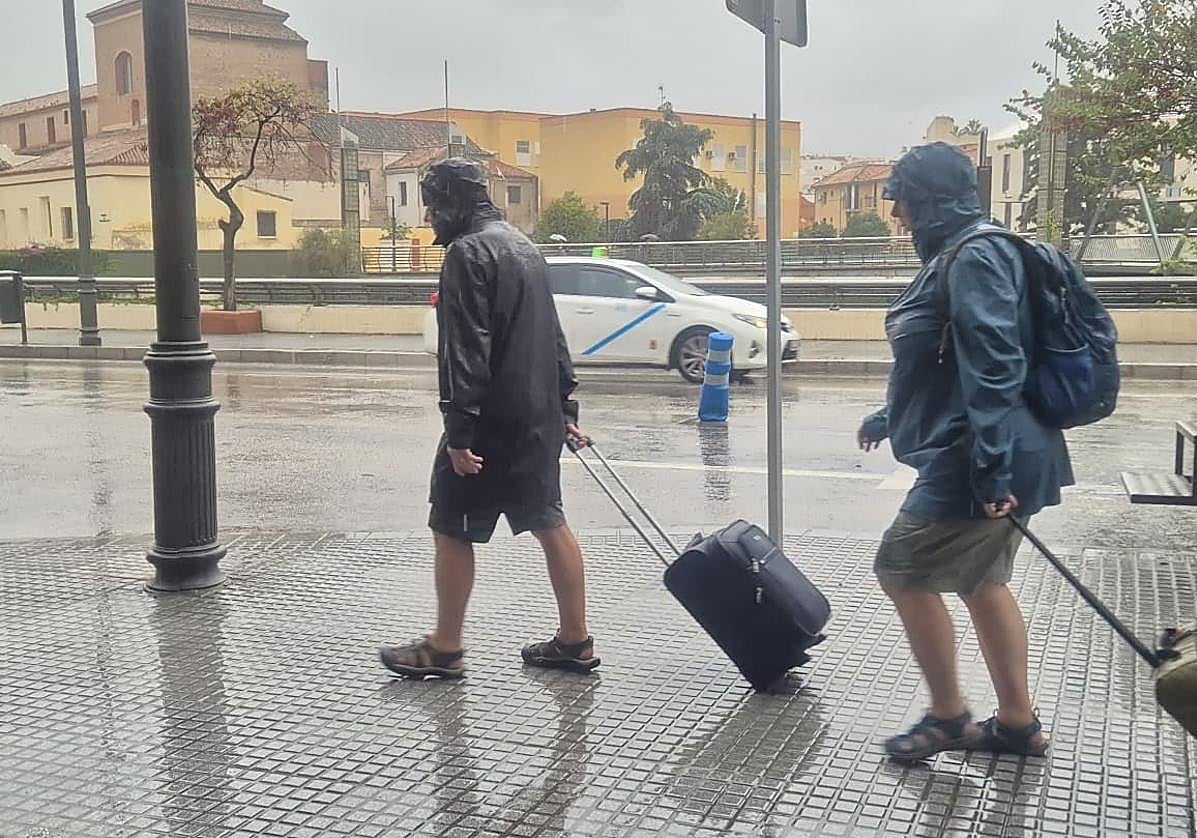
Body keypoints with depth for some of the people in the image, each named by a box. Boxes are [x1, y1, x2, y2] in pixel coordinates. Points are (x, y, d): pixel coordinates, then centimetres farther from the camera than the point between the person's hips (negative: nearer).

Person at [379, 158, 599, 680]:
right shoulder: (524, 246, 17)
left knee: (452, 529, 2)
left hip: (492, 422, -9)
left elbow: (465, 349, -21)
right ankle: (575, 641, 18)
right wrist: (565, 408, 25)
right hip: (539, 419, 9)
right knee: (548, 523, 13)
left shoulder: (468, 252, -12)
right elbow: (552, 337, 21)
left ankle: (444, 650, 12)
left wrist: (459, 430, -22)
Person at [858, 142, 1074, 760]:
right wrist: (892, 416, 38)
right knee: (980, 583, 16)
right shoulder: (954, 255, 16)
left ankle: (948, 718, 12)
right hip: (972, 456, 10)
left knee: (902, 569, -2)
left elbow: (994, 365, -25)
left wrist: (991, 465, -29)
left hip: (975, 461, -10)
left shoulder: (976, 256, -15)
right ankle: (1017, 723, 25)